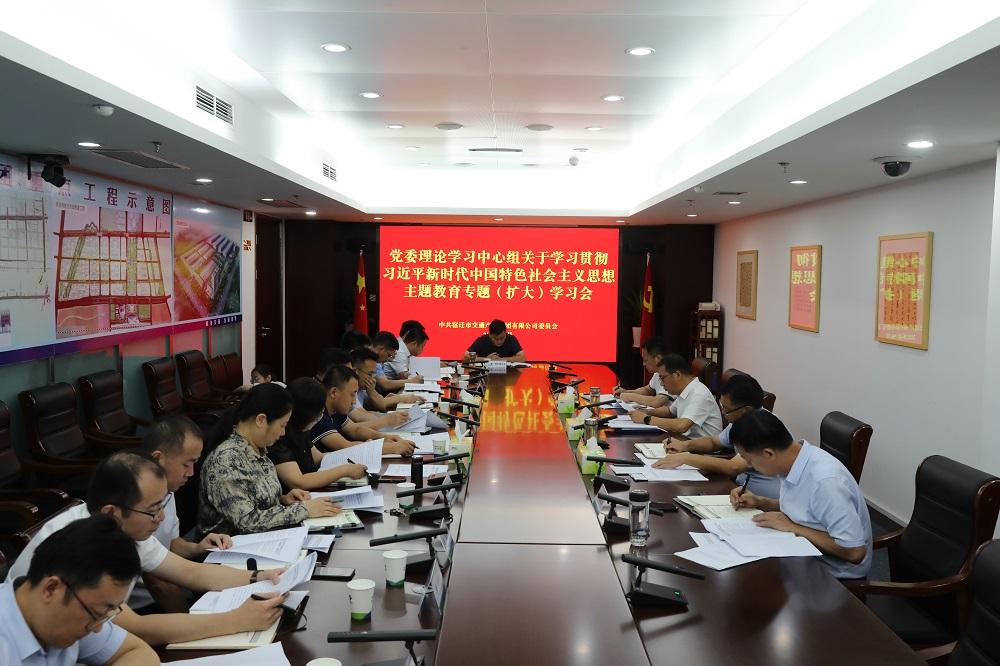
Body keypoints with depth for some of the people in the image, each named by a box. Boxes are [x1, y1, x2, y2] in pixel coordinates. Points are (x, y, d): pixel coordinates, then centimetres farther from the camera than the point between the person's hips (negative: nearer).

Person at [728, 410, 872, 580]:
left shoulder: (825, 481, -29)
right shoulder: (793, 459, -4)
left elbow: (854, 552, -27)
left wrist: (792, 527, -23)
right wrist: (759, 502, 1)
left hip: (833, 573, -7)